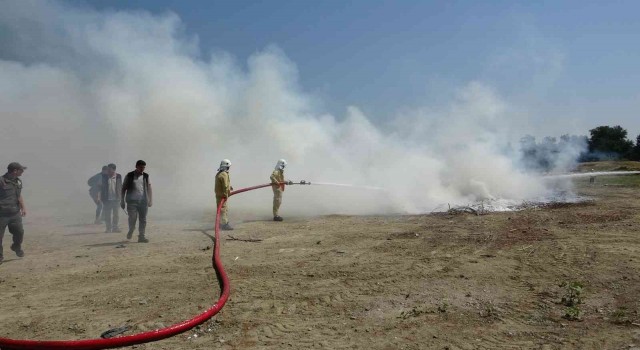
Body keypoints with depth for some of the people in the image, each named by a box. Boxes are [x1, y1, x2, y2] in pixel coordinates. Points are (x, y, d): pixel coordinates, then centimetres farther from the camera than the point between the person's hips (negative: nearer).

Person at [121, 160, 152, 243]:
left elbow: (149, 189, 9)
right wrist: (122, 201, 3)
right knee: (132, 219, -6)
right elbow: (123, 189, 6)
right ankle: (130, 232, 23)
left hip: (143, 201, 2)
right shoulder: (129, 176, 3)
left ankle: (141, 236, 6)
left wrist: (150, 201, 2)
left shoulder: (146, 176, 8)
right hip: (132, 201, -2)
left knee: (143, 220, 0)